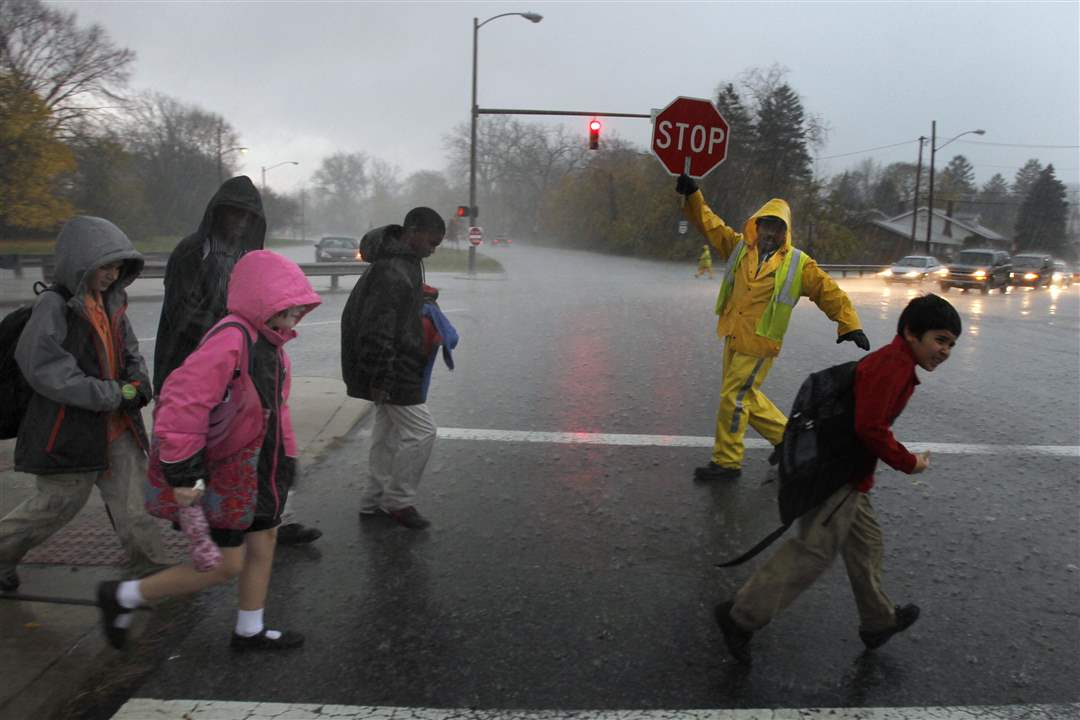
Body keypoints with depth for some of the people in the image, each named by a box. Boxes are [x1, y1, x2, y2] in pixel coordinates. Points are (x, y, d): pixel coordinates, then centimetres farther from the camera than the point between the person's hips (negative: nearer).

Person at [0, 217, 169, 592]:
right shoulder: (54, 306, -16)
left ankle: (152, 571, 17)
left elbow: (130, 351, 17)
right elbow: (46, 371, -24)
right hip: (71, 427, -6)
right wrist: (115, 395, -23)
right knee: (59, 502, 9)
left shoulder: (109, 301, 5)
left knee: (133, 498, 8)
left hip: (116, 424, 6)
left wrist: (138, 382, -5)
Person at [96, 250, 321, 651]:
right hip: (225, 472, -9)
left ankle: (250, 632, 33)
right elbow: (183, 401, -32)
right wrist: (182, 473, -29)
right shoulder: (230, 339, -26)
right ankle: (123, 596, 18)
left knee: (264, 543, 15)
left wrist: (285, 458, 19)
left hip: (260, 468, 9)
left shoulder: (269, 340, 6)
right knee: (226, 564, -1)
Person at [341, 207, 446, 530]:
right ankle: (398, 500, 9)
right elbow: (377, 331, -25)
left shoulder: (405, 262, 11)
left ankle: (374, 500, 29)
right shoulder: (392, 273, -23)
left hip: (396, 368, 11)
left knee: (389, 431, 17)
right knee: (420, 431, -5)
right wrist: (379, 379, -23)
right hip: (393, 370, -11)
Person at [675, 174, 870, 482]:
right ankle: (786, 435, 36)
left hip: (759, 344, -6)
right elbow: (710, 225, 15)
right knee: (746, 395, 16)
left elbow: (829, 293, -2)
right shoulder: (740, 247, 7)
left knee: (734, 397, -6)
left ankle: (727, 461, 6)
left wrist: (849, 325, -8)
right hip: (733, 338, 6)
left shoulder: (798, 263, -5)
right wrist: (693, 195, 9)